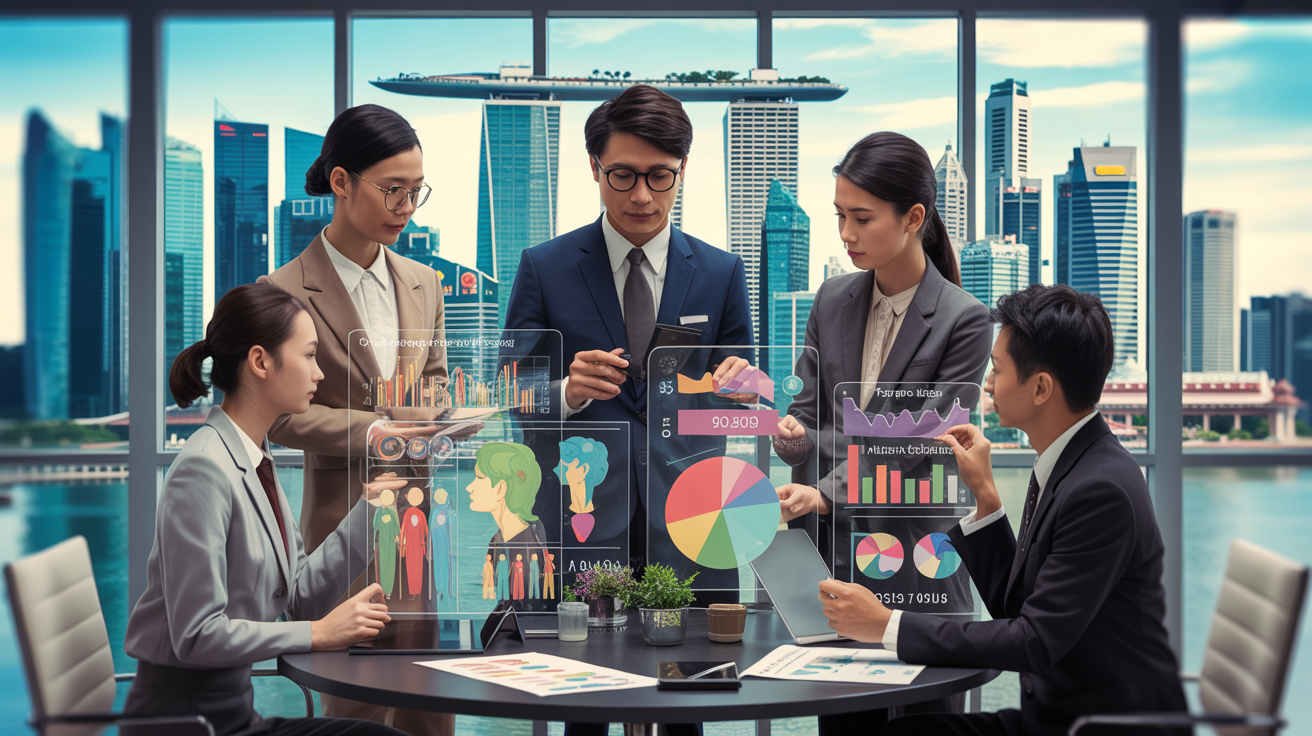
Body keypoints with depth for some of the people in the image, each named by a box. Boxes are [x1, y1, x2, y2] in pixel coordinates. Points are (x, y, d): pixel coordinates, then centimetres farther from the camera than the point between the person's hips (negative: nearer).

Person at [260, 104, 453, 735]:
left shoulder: (422, 283, 12)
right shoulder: (286, 292, -7)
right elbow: (283, 415, -8)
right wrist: (371, 432, -21)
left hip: (419, 511, 5)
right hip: (345, 515, -5)